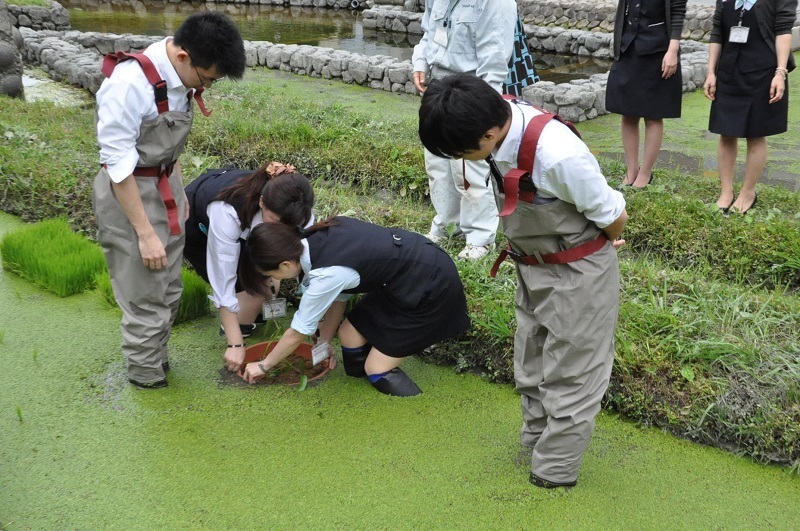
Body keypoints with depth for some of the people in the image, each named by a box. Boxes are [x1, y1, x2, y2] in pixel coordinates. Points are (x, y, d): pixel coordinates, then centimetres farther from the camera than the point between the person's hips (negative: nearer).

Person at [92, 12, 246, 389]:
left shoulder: (180, 78, -4)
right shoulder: (131, 82, -28)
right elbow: (117, 164, -24)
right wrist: (145, 233, -21)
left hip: (166, 188, 8)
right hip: (129, 194, -8)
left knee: (169, 292, 20)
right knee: (146, 300, 3)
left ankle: (156, 361, 39)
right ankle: (147, 380, 21)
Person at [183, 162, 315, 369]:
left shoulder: (295, 212, -33)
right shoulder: (227, 212, -45)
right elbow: (223, 282, -40)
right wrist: (235, 345, -38)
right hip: (197, 226, -4)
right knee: (254, 283, -20)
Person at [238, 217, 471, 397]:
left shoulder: (325, 275, -28)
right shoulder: (319, 235, -7)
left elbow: (297, 333, -11)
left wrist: (263, 366, 4)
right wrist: (323, 343, 15)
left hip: (431, 289, -8)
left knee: (378, 370, -2)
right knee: (349, 335, 7)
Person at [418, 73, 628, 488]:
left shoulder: (558, 155, -37)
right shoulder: (502, 123, -14)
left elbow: (614, 217, -20)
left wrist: (599, 245, 0)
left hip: (577, 274, -8)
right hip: (532, 267, 8)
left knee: (568, 375, 7)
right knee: (531, 368, 22)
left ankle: (553, 473, 23)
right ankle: (536, 442, 42)